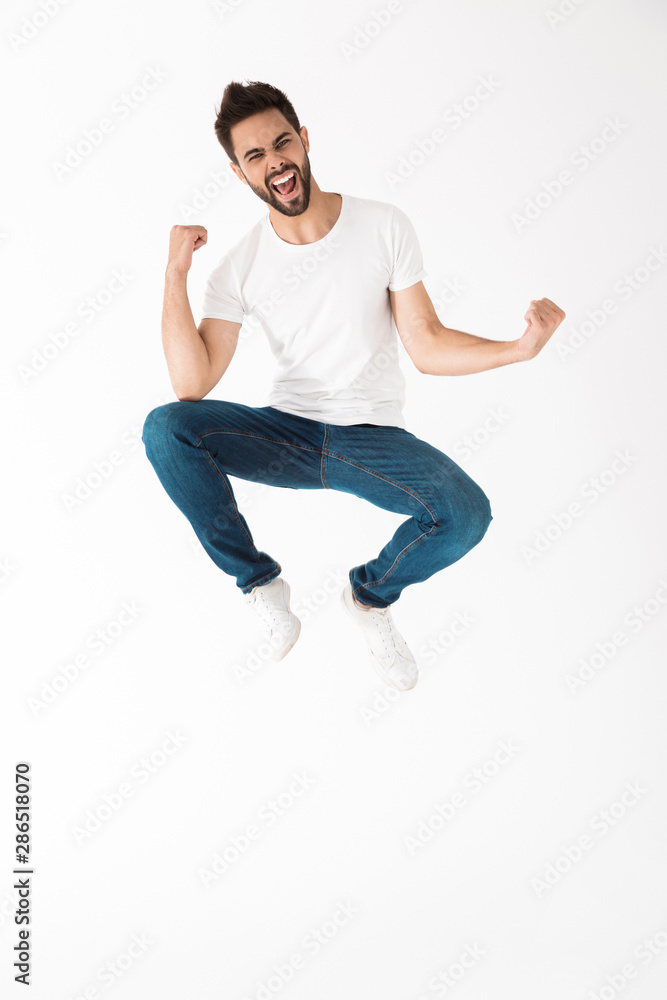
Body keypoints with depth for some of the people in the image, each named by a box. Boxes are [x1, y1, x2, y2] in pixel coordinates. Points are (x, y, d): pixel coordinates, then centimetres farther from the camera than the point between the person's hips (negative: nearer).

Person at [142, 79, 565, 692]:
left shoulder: (384, 227, -4)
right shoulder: (240, 267, -3)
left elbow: (427, 346, -4)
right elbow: (193, 386, -13)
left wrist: (520, 347, -18)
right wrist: (175, 275, -18)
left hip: (373, 435, -1)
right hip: (287, 431, 1)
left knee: (467, 514, -29)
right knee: (164, 429, -25)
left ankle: (372, 595, 7)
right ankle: (260, 581, -4)